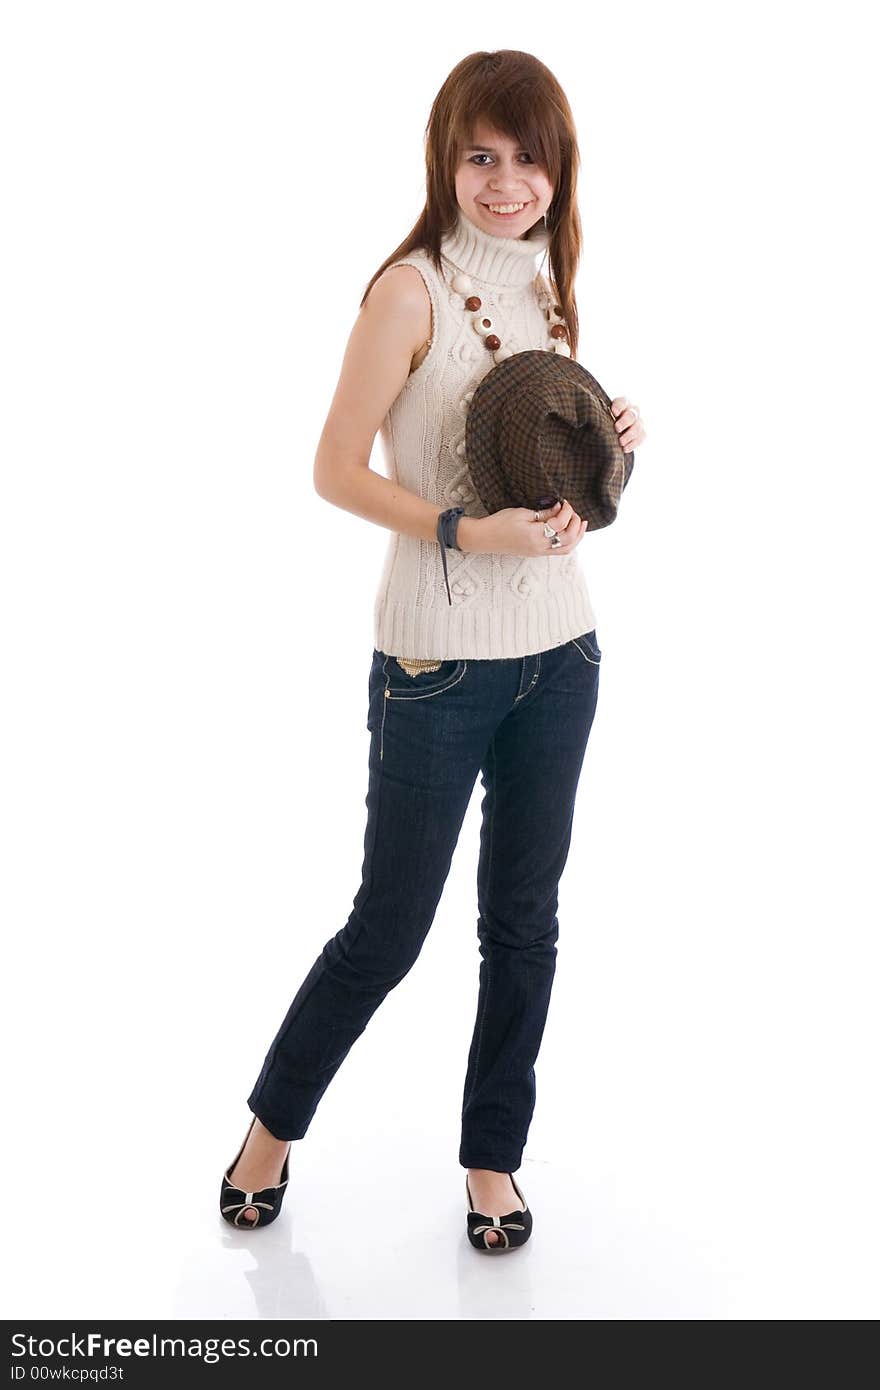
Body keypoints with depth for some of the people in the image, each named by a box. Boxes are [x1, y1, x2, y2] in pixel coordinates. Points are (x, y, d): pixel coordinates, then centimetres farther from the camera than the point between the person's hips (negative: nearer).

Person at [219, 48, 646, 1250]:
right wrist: (464, 532, -23)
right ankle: (273, 1125, 30)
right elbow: (336, 470, -12)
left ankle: (493, 1159, 31)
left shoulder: (548, 289, 10)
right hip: (439, 662, -6)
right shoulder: (413, 291, -10)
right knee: (390, 926, 5)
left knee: (525, 920, 13)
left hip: (560, 653, 6)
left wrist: (605, 442, -1)